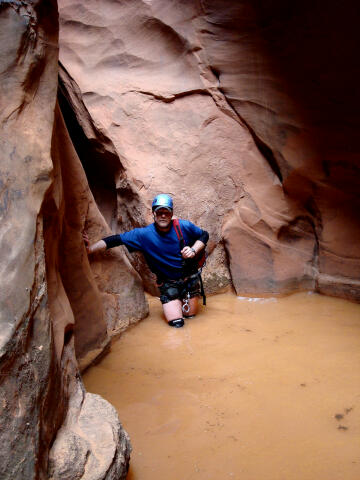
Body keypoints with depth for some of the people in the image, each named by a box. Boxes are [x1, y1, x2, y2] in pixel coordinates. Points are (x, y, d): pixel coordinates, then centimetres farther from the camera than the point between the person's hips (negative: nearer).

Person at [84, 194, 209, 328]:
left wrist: (194, 250, -16)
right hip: (168, 283, -1)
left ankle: (185, 297, 45)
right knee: (176, 323, -8)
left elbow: (204, 235, 3)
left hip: (190, 278, 1)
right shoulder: (144, 234, -17)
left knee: (190, 315, 12)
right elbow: (117, 239, -19)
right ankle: (176, 301, 26)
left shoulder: (184, 226, -13)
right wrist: (90, 249, -30)